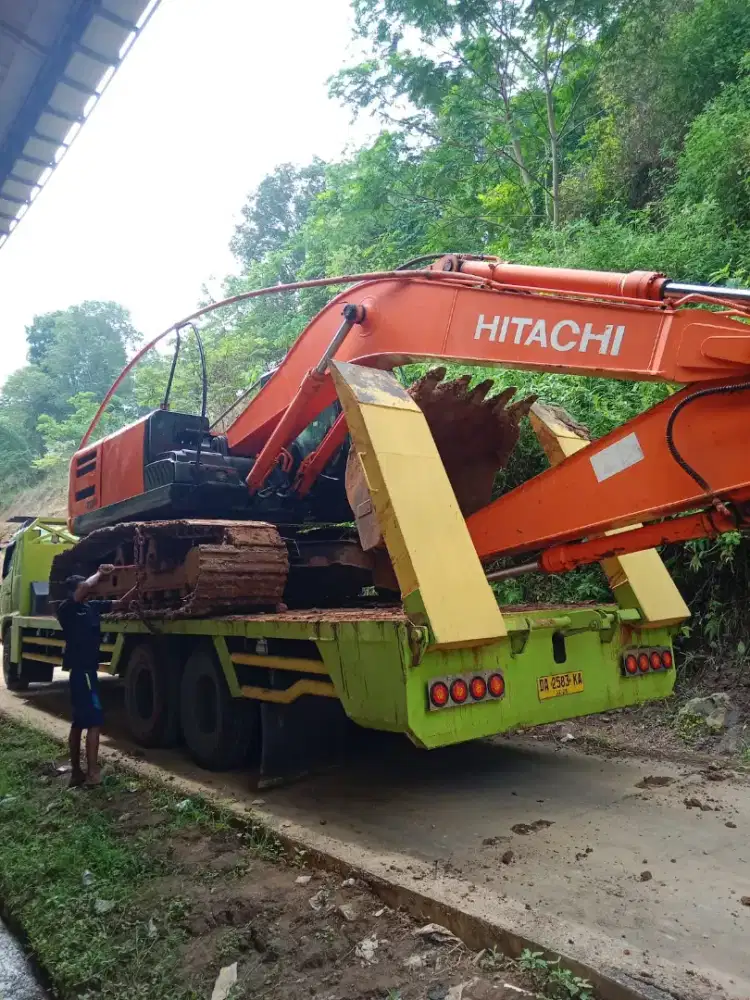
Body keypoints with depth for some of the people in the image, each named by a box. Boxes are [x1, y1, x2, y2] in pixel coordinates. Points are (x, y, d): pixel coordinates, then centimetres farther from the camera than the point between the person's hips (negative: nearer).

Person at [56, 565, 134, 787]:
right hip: (81, 670, -9)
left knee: (79, 722, 14)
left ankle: (76, 772, 22)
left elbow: (120, 603, 11)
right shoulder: (66, 609, -11)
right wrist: (100, 574, -13)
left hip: (86, 669, 9)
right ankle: (92, 773, -11)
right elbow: (85, 587, -29)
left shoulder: (91, 607, 10)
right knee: (95, 721, -12)